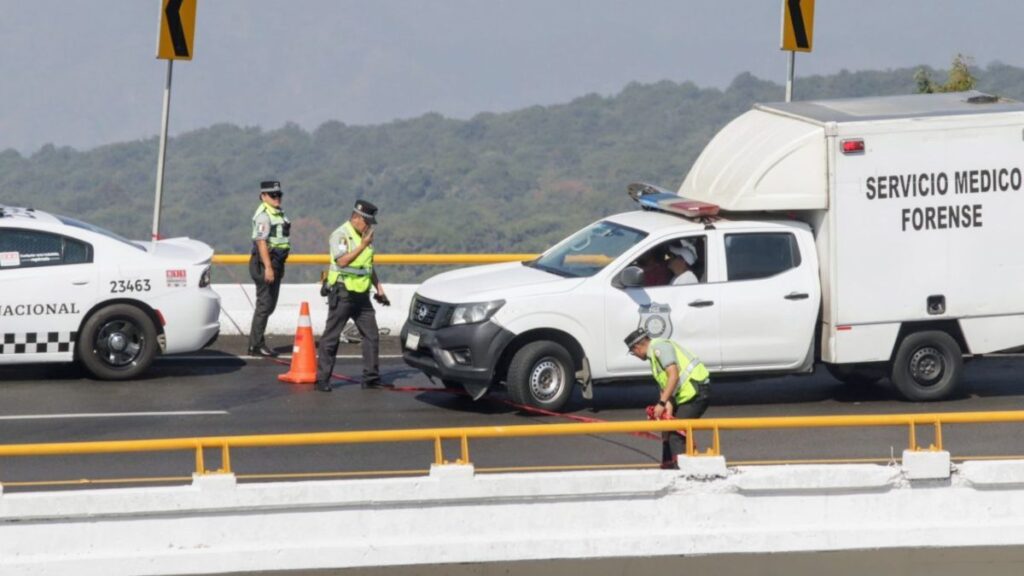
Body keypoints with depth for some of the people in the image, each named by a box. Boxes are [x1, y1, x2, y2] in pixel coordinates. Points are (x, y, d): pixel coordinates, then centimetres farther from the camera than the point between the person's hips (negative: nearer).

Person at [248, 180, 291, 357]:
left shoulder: (278, 214, 16)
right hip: (264, 263, -10)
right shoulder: (263, 215, -14)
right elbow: (261, 241, -22)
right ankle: (256, 344, -5)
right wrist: (268, 267, -27)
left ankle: (256, 341, 20)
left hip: (276, 262, 10)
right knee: (264, 304, -8)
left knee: (269, 305, 13)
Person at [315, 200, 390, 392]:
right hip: (342, 293, -7)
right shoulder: (341, 235, -9)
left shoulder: (364, 236, 15)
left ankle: (371, 378, 9)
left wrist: (379, 287, 19)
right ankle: (322, 379, -1)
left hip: (361, 295, 7)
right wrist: (363, 245, -21)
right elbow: (342, 261, -21)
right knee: (331, 337, -4)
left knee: (372, 336, 4)